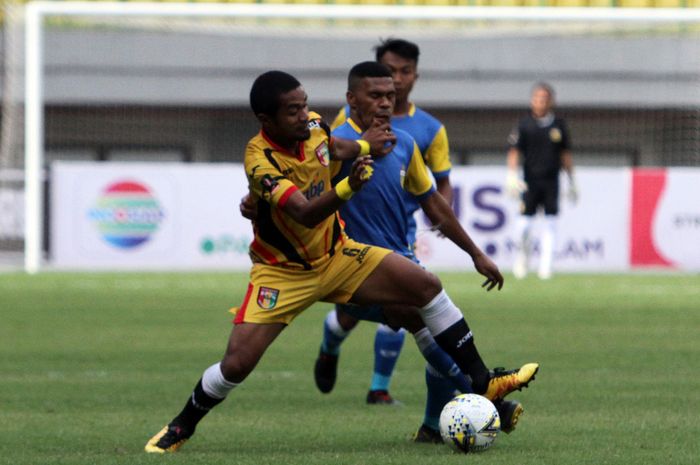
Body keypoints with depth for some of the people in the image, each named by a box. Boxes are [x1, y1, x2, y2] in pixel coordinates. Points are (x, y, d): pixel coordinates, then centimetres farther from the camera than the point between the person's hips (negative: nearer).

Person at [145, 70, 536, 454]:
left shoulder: (313, 126, -9)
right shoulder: (261, 160, -29)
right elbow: (305, 214, -42)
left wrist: (363, 146, 8)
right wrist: (348, 187, -56)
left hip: (336, 255, 6)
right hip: (283, 273, -6)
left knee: (427, 285, -7)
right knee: (237, 363, -16)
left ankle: (481, 382, 3)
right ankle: (182, 427, 12)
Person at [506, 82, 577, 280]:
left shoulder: (559, 124, 6)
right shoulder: (524, 124, -1)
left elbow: (565, 154, 13)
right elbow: (514, 151, -3)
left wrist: (571, 182, 14)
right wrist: (512, 175, -16)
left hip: (551, 180, 2)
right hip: (530, 180, -2)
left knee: (550, 223, -5)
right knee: (524, 224, -5)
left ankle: (545, 265, -3)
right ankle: (523, 256, 20)